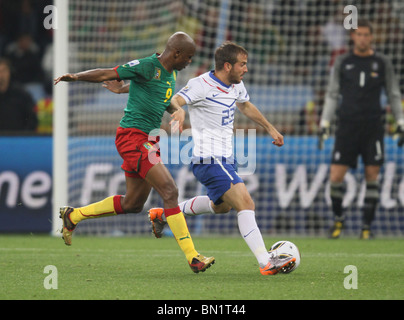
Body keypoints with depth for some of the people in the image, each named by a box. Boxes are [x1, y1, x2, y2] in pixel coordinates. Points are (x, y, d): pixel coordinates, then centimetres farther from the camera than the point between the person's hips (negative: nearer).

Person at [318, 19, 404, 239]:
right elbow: (332, 95, 11)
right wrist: (324, 124, 4)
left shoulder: (382, 63, 6)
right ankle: (338, 218, 18)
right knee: (335, 177, -6)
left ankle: (367, 226, 8)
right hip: (347, 126, 0)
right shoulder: (342, 62, 7)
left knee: (372, 176, -4)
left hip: (373, 126, 0)